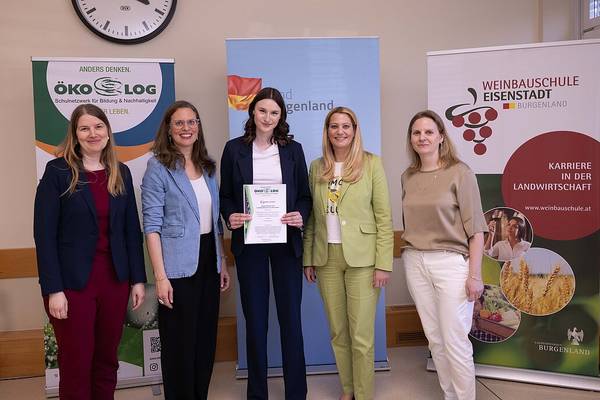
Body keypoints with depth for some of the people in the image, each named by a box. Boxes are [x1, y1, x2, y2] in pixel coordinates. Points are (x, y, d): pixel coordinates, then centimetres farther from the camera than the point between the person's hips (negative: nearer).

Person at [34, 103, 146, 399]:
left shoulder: (121, 173, 7)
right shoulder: (58, 171, -5)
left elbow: (132, 230, 7)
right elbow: (44, 234, -9)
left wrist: (138, 279, 3)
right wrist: (53, 289, -14)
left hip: (114, 278, 4)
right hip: (73, 281, -3)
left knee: (107, 360, 13)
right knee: (75, 364, 7)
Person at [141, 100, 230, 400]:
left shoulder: (208, 167, 10)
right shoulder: (158, 168, -7)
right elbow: (152, 226, -11)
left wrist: (222, 263, 12)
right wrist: (160, 276, -17)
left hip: (209, 262, 6)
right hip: (179, 266, -6)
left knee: (206, 338, 14)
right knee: (180, 342, 5)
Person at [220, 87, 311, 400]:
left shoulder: (292, 149, 5)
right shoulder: (234, 148, 2)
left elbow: (304, 195, 7)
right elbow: (225, 196, 5)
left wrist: (301, 216, -13)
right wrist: (230, 217, -15)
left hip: (286, 242, 1)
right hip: (249, 242, 0)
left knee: (291, 318, 5)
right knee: (255, 319, 9)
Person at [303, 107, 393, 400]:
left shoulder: (371, 163, -3)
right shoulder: (317, 167, 8)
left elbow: (384, 217, -6)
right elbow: (312, 217, 10)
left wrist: (383, 263, -10)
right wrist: (308, 258, 7)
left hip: (361, 258, -4)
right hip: (327, 258, 4)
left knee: (361, 335, 1)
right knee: (338, 332, 14)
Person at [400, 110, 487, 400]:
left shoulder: (459, 173, -6)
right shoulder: (407, 177, 9)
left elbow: (475, 227, -8)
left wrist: (474, 274, -12)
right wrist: (410, 256, 13)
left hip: (451, 262, -5)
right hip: (415, 262, 5)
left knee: (455, 342, -1)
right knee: (434, 339, 13)